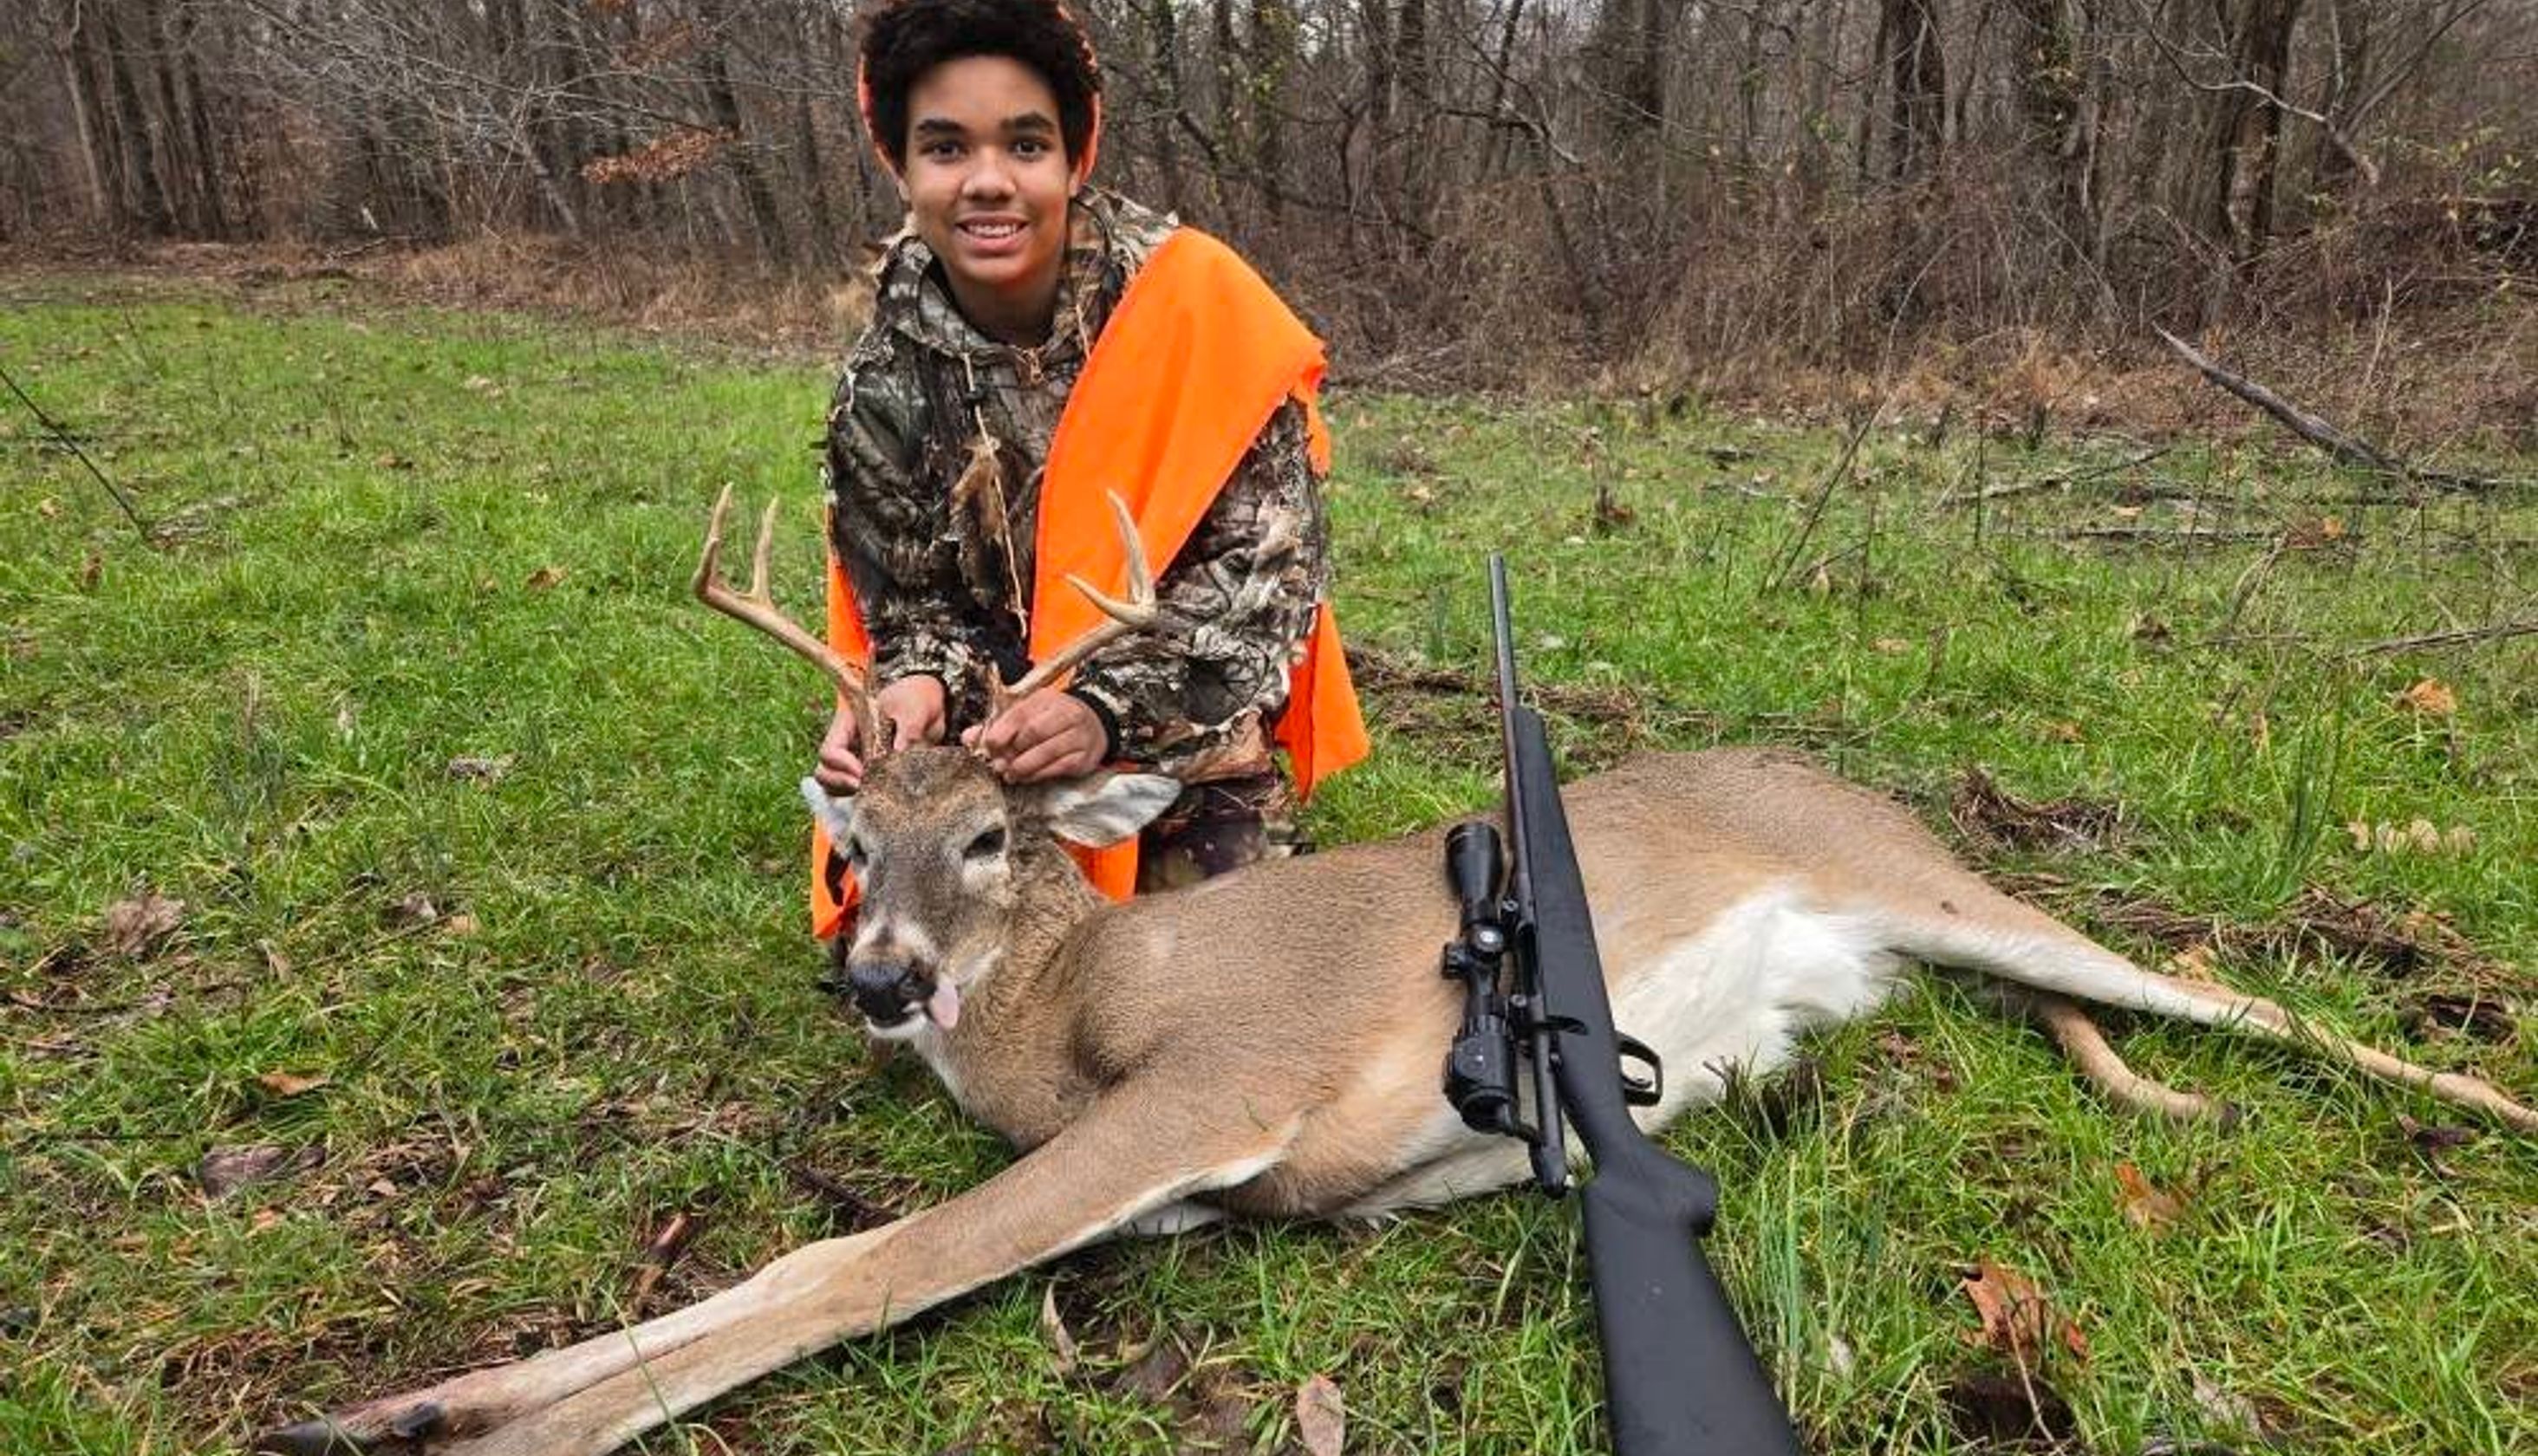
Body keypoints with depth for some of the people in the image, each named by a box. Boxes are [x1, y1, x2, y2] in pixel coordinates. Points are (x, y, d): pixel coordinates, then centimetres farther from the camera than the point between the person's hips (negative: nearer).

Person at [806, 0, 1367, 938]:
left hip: (1192, 747, -2)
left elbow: (1267, 560, -20)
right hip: (990, 759, 2)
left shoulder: (1192, 300, -19)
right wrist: (922, 687, -26)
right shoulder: (885, 384, -10)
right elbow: (909, 602, -2)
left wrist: (1112, 711, -32)